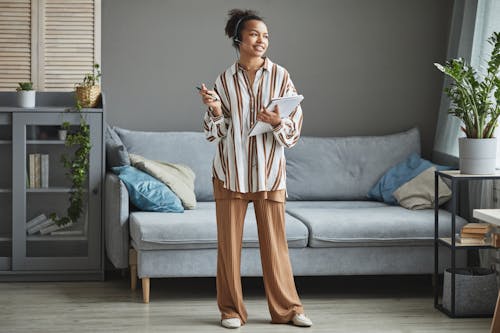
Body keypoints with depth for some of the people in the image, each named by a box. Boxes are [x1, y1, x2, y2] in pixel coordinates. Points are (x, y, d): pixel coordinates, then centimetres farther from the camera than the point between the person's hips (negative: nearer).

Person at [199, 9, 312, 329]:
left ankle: (287, 308, 15)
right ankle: (232, 309, 16)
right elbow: (216, 133, 6)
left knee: (275, 242, 3)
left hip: (269, 171, -1)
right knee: (229, 242, 4)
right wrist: (215, 110, -13)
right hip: (231, 172, 1)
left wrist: (277, 123, -20)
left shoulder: (280, 76, 0)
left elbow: (295, 128, -1)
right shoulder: (225, 79, 2)